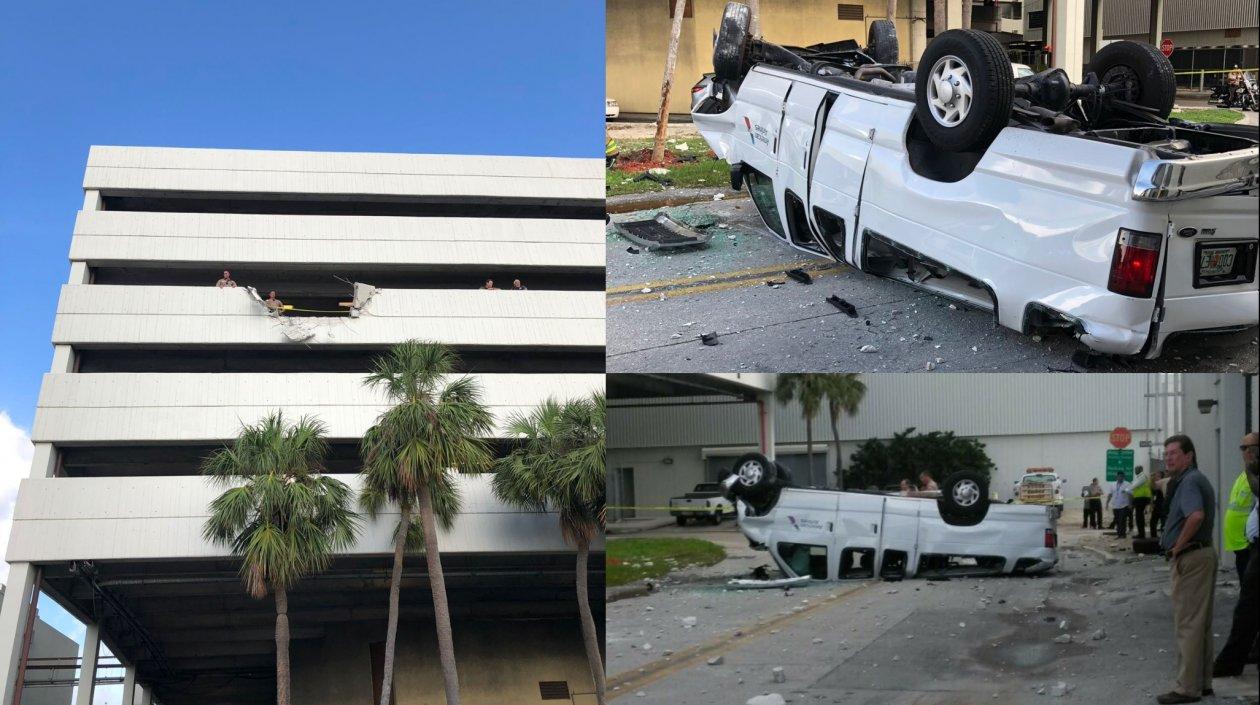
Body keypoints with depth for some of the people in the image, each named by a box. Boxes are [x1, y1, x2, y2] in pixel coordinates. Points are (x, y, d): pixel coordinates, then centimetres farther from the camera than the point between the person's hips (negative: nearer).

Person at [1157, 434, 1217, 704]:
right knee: (1201, 623, 14)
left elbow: (1196, 515, -34)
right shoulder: (1197, 480, 17)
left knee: (1188, 623, -6)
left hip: (1190, 558, -11)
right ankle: (1203, 682, 21)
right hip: (1204, 553, 11)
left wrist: (1177, 547, -22)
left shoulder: (1189, 481, -16)